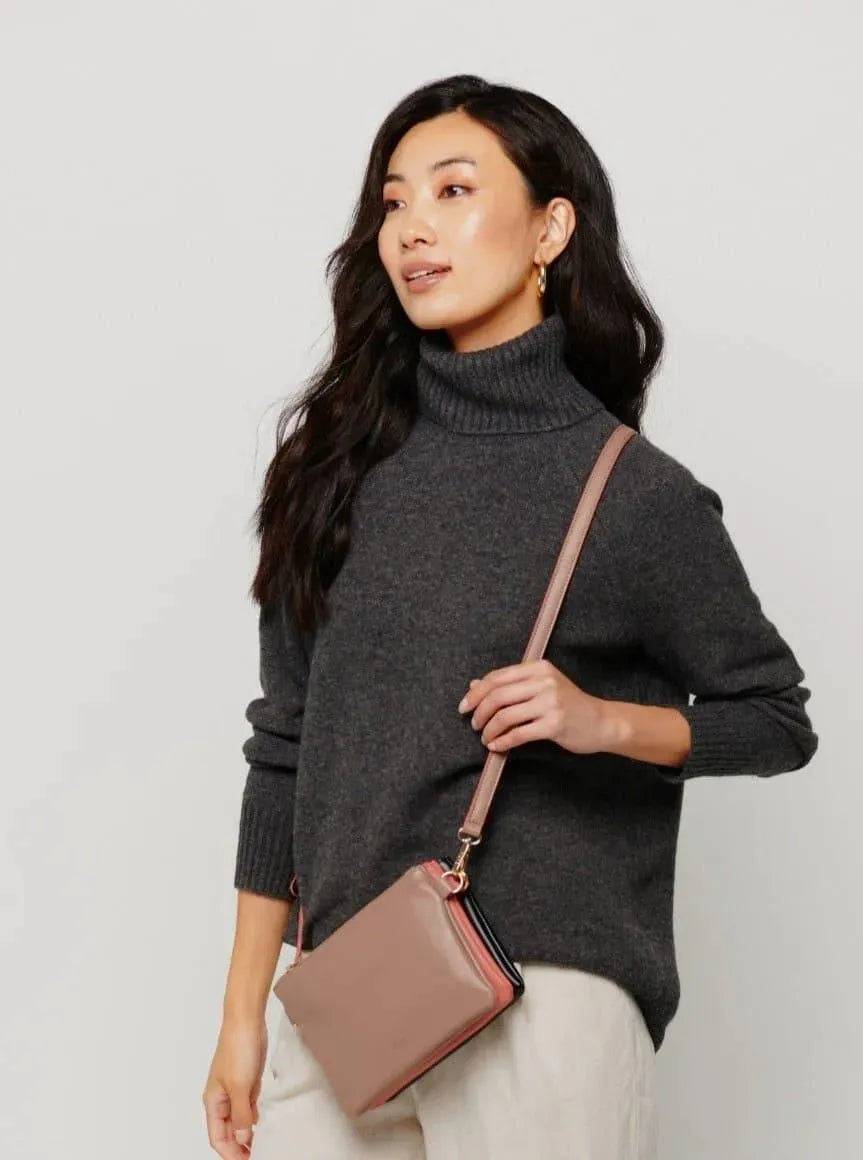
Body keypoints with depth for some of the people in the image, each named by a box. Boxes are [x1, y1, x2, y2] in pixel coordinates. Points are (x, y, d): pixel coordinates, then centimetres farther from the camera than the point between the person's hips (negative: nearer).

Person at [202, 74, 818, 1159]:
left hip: (544, 997, -3)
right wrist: (243, 1012, 8)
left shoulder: (635, 494, -6)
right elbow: (287, 743, 7)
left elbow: (778, 721, 4)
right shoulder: (342, 459, 4)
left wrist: (604, 719, -15)